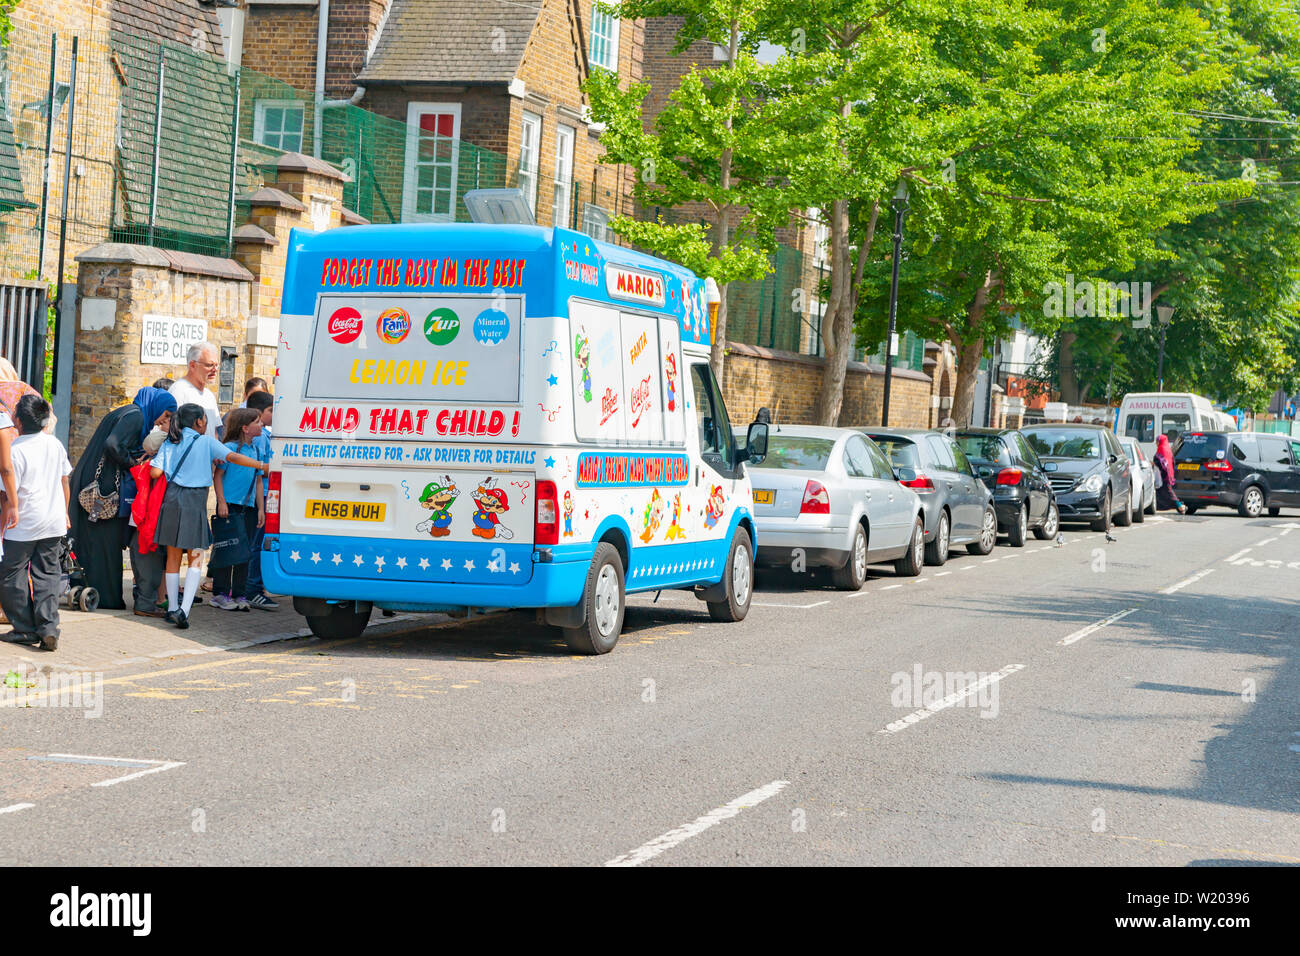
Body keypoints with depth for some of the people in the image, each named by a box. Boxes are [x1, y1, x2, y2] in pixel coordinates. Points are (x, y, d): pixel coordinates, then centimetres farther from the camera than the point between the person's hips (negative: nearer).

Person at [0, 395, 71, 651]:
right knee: (47, 574, 10)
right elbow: (64, 482, 12)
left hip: (24, 525, -6)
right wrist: (64, 512, 25)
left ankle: (26, 629, 10)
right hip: (54, 522, 6)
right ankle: (49, 627, -3)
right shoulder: (55, 444, 2)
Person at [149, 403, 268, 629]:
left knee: (173, 557, 12)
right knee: (196, 559, 0)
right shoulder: (206, 442, 1)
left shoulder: (170, 443, 9)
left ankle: (173, 608, 16)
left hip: (172, 500, 3)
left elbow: (155, 472, -2)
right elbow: (233, 457, -10)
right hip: (195, 502, -3)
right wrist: (262, 466, -9)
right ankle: (184, 609, -15)